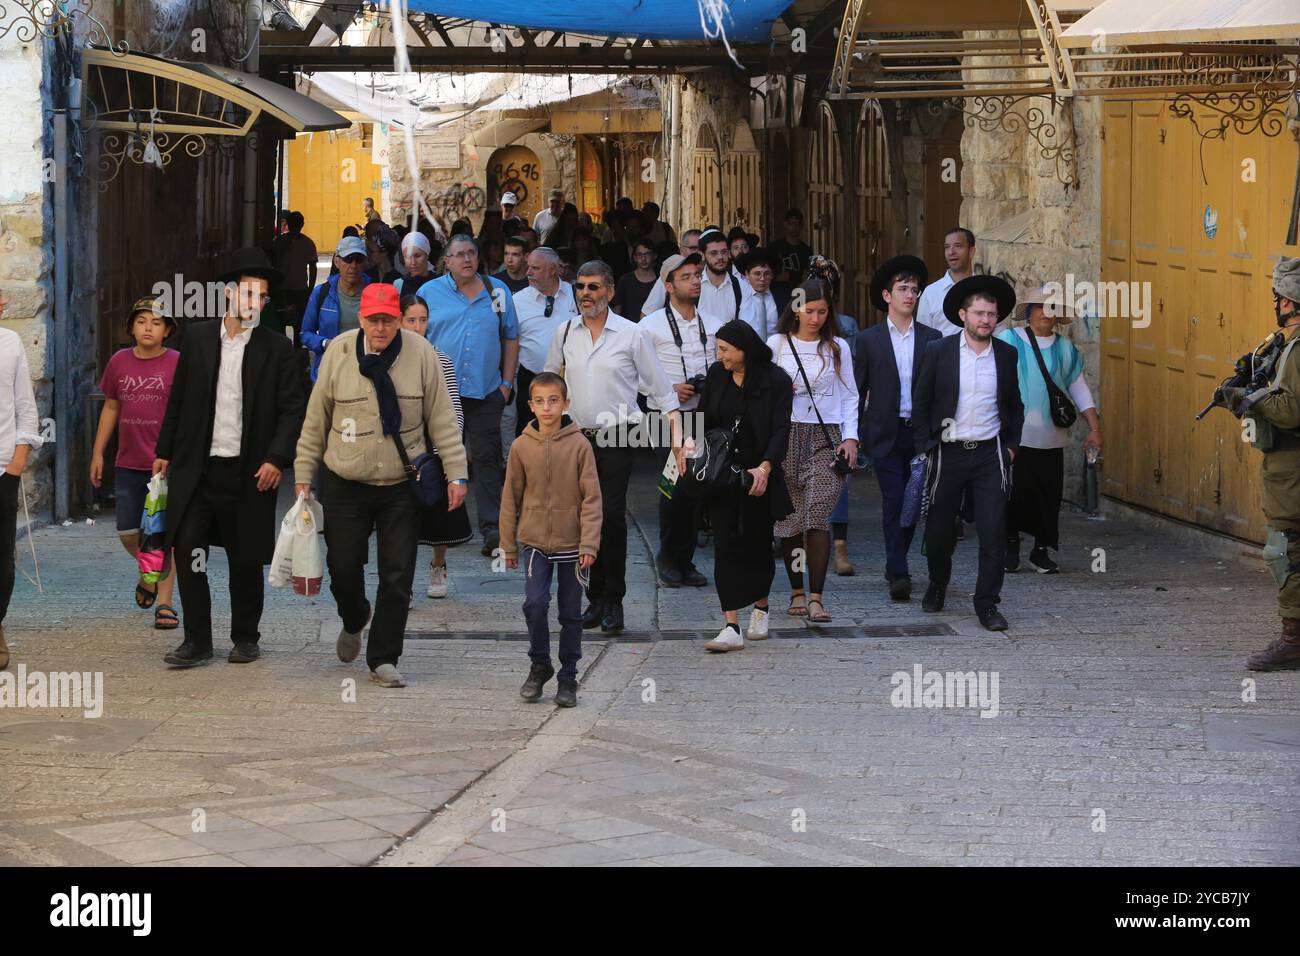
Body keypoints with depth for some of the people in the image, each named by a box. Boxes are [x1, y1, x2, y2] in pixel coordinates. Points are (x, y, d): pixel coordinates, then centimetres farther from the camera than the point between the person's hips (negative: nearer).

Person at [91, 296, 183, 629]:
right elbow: (111, 407, 16)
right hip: (128, 464, 4)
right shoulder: (119, 362, 6)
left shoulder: (177, 363, -6)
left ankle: (164, 602, 5)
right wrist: (98, 453, 14)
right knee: (127, 533, 10)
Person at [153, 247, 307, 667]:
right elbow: (178, 400, 12)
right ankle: (197, 640, 4)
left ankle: (245, 638, 21)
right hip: (197, 470, 2)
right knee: (188, 552, -5)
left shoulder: (277, 349, 0)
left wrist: (277, 459, -13)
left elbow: (292, 409, -2)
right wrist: (164, 451, 10)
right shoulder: (197, 338, 7)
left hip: (248, 473, -1)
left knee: (246, 561, 6)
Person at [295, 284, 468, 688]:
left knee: (397, 576, -1)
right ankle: (354, 622, 39)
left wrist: (456, 474, -2)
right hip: (346, 484, 1)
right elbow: (315, 420, 5)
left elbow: (442, 419, 0)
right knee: (343, 567, 7)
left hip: (402, 486, -1)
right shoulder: (338, 353, -4)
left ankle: (383, 659, 10)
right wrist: (303, 475, 6)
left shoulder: (420, 354, -5)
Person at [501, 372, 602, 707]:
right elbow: (511, 497, 6)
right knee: (534, 603, -12)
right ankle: (539, 666, 9)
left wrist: (589, 544, -12)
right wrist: (508, 544, 7)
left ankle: (568, 676, 21)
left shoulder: (579, 446, -8)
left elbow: (591, 498, -6)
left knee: (571, 613, 8)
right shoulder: (521, 446, -2)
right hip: (535, 542, 1)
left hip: (572, 544, -1)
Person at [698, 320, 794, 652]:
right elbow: (704, 420, 14)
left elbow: (781, 429, -14)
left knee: (758, 545, 10)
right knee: (726, 546, -7)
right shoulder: (716, 375, 5)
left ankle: (761, 609, 37)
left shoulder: (775, 381, -8)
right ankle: (731, 628, -12)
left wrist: (765, 467, -27)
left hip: (759, 478, -3)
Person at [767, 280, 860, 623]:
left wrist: (850, 437, 1)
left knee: (818, 517, -13)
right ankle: (796, 592, 16)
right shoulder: (776, 344, 7)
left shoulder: (837, 348, 9)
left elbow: (849, 396, 11)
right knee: (790, 517, 2)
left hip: (826, 439, -1)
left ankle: (815, 598, -14)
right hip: (786, 435, 1)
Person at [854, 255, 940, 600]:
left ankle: (895, 565, 23)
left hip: (921, 434, 2)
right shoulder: (869, 340, 4)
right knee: (893, 503, -9)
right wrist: (854, 436, 2)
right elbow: (857, 390, 5)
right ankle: (899, 575, -12)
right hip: (885, 434, -2)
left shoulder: (931, 338, 8)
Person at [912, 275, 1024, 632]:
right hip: (948, 452, -1)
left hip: (990, 454, 1)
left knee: (993, 532, -7)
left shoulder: (1006, 354, 4)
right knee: (938, 531, 9)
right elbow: (920, 404, 1)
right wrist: (927, 448, -4)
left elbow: (1014, 405, 16)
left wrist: (1011, 445, 8)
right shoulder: (938, 352, -3)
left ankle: (987, 603, 1)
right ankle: (937, 585, 35)